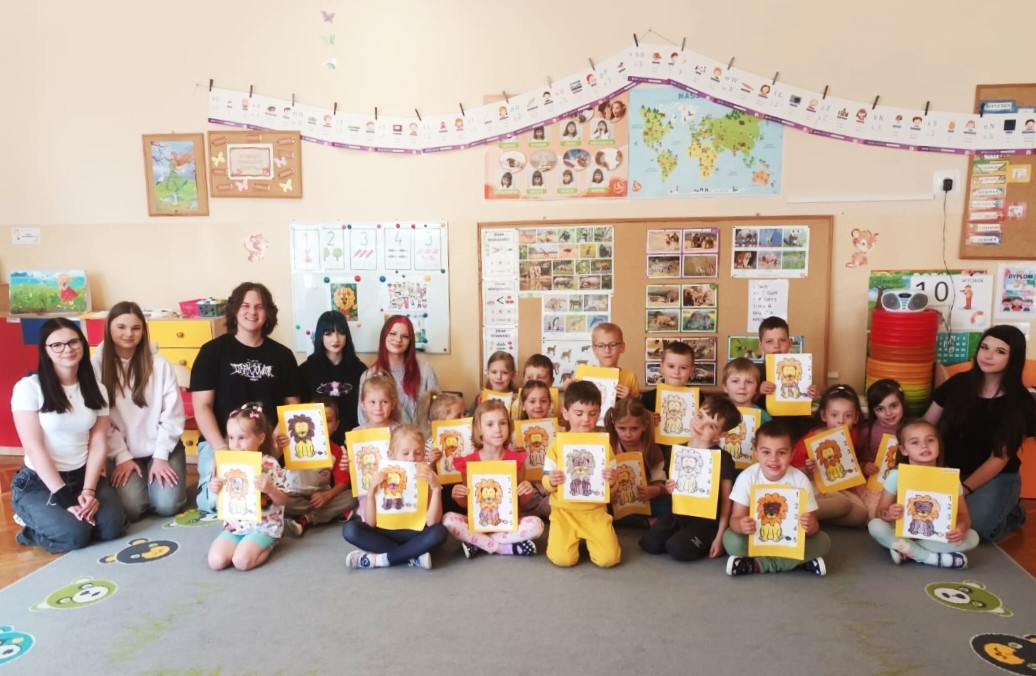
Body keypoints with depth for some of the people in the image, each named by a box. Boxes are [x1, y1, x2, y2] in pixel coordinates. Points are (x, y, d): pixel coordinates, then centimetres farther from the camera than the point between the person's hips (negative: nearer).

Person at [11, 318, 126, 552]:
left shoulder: (96, 390, 5)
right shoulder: (28, 388, -10)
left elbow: (98, 446, 0)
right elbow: (34, 448, -14)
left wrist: (89, 491, -15)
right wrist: (64, 497, -19)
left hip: (82, 476, 4)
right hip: (38, 482, -4)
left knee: (113, 525, -21)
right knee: (74, 535, -26)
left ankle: (69, 516, 11)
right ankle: (32, 529, 8)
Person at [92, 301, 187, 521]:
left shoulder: (159, 364, -5)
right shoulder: (96, 365, -5)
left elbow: (173, 415, -4)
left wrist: (161, 455, -10)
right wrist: (122, 457, -9)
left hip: (161, 447, 0)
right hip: (122, 452, 0)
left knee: (167, 505, -15)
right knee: (130, 508, -17)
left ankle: (153, 477, 18)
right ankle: (137, 481, 16)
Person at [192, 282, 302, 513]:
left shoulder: (282, 355, 10)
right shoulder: (212, 351, 2)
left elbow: (292, 407, 11)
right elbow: (202, 407, -3)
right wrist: (221, 448, -17)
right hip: (220, 442, -1)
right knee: (219, 499, -25)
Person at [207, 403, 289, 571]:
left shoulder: (270, 464, -12)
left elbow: (283, 500, -9)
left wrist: (269, 489, -29)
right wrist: (216, 491, -11)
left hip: (264, 526, -5)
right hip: (235, 525, 5)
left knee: (241, 561, -23)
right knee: (216, 561, -13)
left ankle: (267, 545, 6)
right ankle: (249, 545, 12)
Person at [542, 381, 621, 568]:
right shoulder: (557, 444, -1)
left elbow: (611, 486, 3)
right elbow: (546, 483, 0)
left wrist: (612, 481, -20)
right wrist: (551, 482, -22)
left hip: (595, 511, 1)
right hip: (564, 511, 0)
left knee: (609, 559, -14)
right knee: (563, 559, -18)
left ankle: (588, 537, 18)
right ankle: (572, 537, 16)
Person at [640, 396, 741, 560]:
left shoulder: (723, 459, -14)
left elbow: (726, 500, -9)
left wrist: (720, 536, -11)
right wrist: (669, 489, -9)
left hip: (707, 520, -5)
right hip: (678, 514, 5)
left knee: (677, 549, -24)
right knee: (649, 544, -11)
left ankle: (705, 542, 5)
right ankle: (683, 535, 14)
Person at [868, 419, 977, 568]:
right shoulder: (896, 476, -9)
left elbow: (963, 515, -6)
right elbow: (880, 511, -7)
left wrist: (960, 527, -31)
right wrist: (888, 514, -32)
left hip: (937, 537, 1)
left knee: (972, 537, -23)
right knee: (875, 525, -28)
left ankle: (907, 549, -25)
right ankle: (930, 557, -28)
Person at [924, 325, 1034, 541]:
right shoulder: (958, 383, -2)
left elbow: (999, 458, -12)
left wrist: (963, 490, -24)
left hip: (998, 478, -3)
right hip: (951, 471, 3)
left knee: (970, 528, -29)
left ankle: (1011, 514, 8)